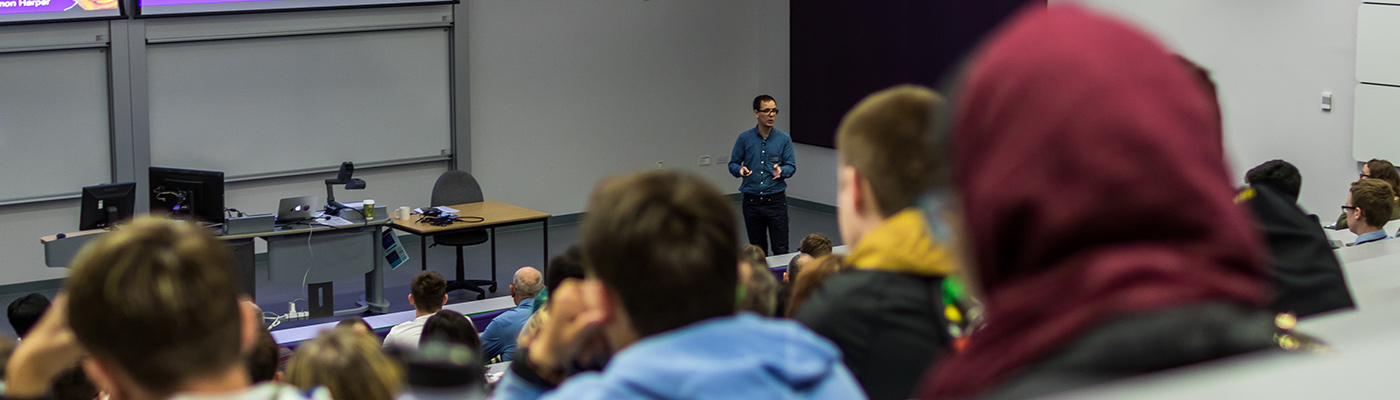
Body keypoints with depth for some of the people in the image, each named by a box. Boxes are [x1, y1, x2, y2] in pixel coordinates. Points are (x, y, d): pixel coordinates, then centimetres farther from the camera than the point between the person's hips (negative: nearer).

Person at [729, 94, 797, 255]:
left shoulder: (784, 139, 0)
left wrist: (781, 171, -20)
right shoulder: (744, 138, 1)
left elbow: (791, 166, 2)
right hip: (752, 201, 1)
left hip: (776, 200, -1)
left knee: (780, 249, -4)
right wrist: (740, 170, -15)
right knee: (757, 250, 9)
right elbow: (732, 163, 7)